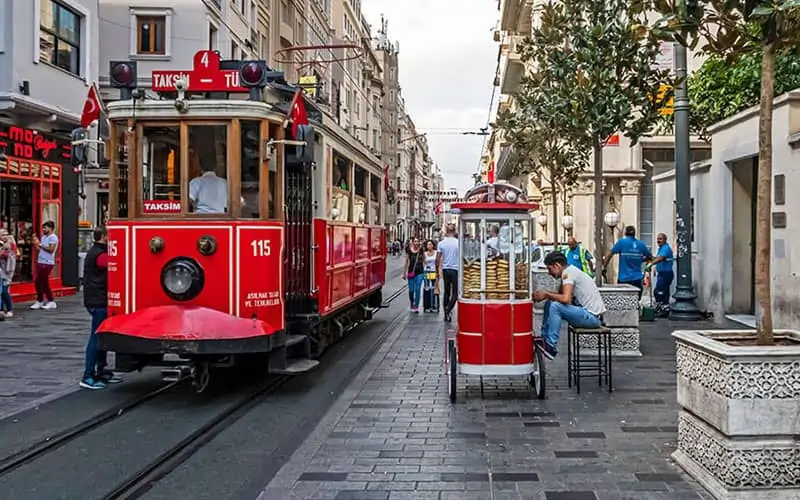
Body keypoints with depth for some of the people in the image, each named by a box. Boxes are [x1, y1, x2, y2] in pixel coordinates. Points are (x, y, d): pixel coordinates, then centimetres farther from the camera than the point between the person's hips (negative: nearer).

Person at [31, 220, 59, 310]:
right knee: (37, 282, 11)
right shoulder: (44, 237, 16)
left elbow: (51, 249, -22)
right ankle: (39, 301, 20)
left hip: (47, 264, -9)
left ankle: (51, 302, 6)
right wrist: (35, 243, 2)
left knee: (44, 283, -4)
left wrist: (40, 244, -18)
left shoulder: (53, 237, -11)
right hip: (40, 262, 9)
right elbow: (40, 249, 16)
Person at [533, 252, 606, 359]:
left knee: (555, 306, -24)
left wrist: (545, 294, -15)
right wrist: (543, 295, 0)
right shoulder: (569, 271, 14)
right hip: (589, 314, 10)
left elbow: (565, 299, -28)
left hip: (592, 317, -10)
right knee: (549, 303, 10)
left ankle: (550, 347, -18)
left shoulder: (568, 272, -16)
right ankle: (544, 339, 11)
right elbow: (560, 296, 17)